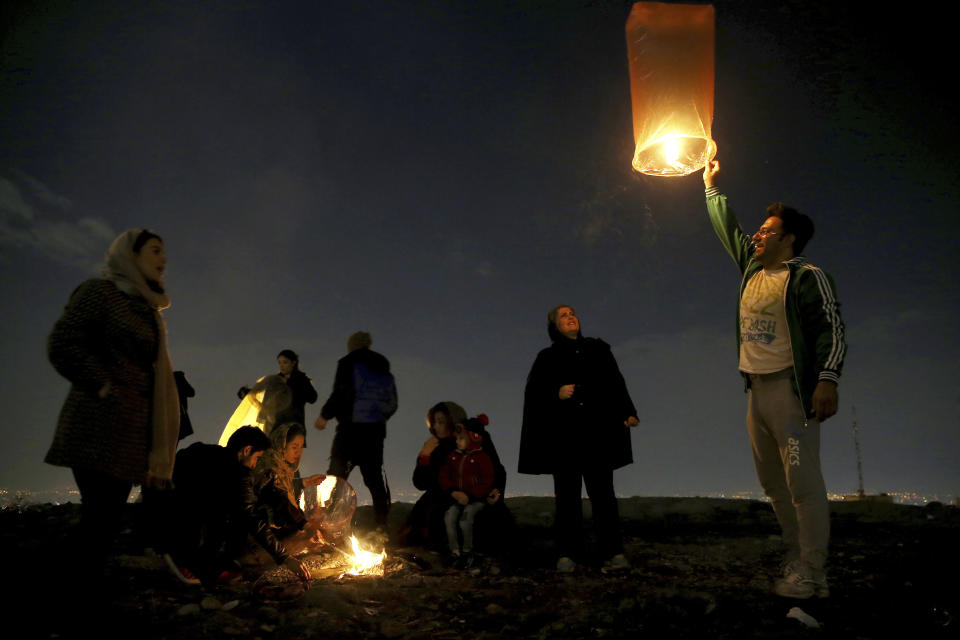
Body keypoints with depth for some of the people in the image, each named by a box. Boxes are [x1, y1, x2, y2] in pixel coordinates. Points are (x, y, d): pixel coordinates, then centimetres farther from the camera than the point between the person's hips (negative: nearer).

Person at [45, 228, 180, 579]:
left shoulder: (145, 308, 21)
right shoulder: (99, 291, -3)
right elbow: (62, 344, -14)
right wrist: (105, 388, -13)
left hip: (131, 429, 8)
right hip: (101, 424, -8)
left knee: (108, 518, 8)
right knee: (99, 515, -10)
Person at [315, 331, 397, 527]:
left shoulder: (348, 363, -1)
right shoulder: (384, 368, 16)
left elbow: (340, 394, -11)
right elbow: (392, 403, 17)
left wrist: (325, 415, 0)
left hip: (352, 425, -6)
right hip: (376, 428, 6)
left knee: (337, 472, -3)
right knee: (374, 474, 12)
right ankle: (382, 521, 12)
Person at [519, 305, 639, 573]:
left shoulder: (598, 349, 14)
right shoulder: (547, 358, 10)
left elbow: (616, 383, 8)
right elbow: (532, 394, 4)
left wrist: (628, 412, -5)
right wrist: (557, 394, -14)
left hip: (597, 434, 1)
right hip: (563, 437, -1)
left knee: (603, 493, -3)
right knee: (567, 495, 1)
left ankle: (612, 553, 0)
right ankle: (566, 554, 6)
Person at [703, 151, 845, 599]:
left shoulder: (808, 276, -5)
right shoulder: (752, 268, 16)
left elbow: (832, 329, -12)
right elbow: (727, 229, 29)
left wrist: (827, 380, -23)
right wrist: (711, 185, 33)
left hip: (791, 388, -8)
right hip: (756, 389, 8)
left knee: (802, 481, -9)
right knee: (772, 482, 11)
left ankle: (811, 573, -4)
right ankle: (796, 557, 22)